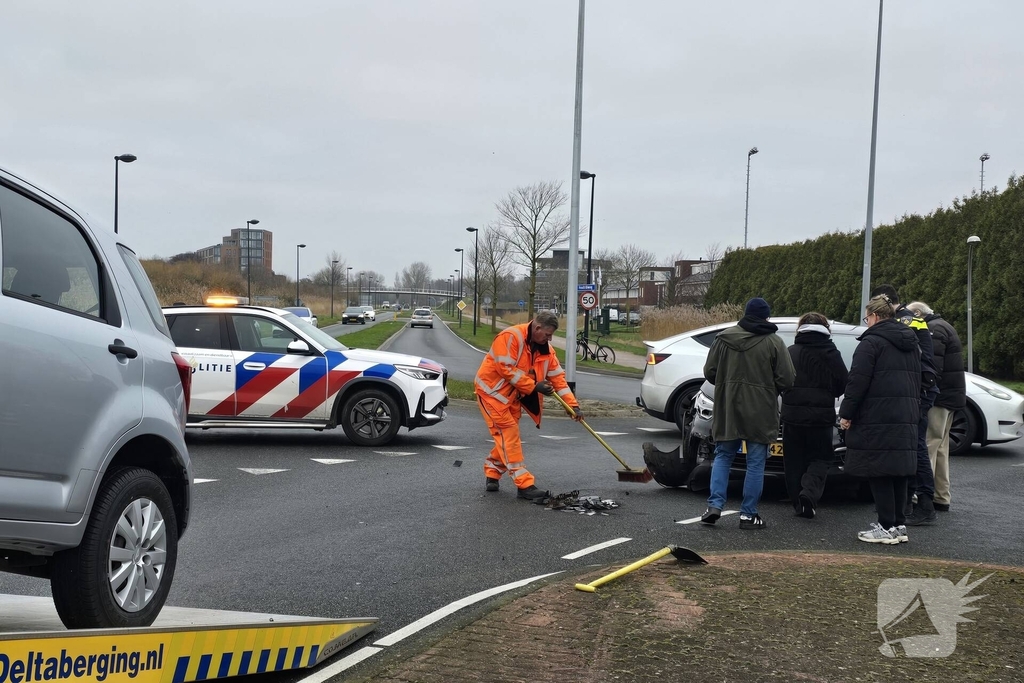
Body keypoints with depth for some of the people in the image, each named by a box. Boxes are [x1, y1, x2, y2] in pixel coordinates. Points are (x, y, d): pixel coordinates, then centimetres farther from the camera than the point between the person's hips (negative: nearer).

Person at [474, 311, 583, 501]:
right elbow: (506, 369, -27)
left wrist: (573, 404, -8)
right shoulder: (510, 337, -24)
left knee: (507, 435, 11)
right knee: (508, 433, -12)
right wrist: (534, 386, -24)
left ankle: (492, 474, 29)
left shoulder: (545, 348, 1)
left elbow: (557, 377, 1)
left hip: (513, 395, 8)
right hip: (492, 389, -8)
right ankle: (524, 485, -14)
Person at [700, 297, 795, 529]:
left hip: (727, 408, 2)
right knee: (756, 462, 6)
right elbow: (786, 380, -8)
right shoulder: (774, 342, -7)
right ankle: (748, 514, 6)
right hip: (760, 412, -2)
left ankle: (715, 505, 2)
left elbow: (710, 372, 2)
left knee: (723, 457, 14)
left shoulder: (724, 337, 0)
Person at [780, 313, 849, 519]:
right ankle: (809, 493, -13)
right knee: (820, 459, 10)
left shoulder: (789, 353, -2)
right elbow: (844, 384, 0)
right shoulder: (832, 355, -2)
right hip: (821, 416, 0)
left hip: (792, 416, 1)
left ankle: (799, 503, 9)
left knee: (794, 462, 11)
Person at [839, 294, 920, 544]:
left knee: (879, 475, -4)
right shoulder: (911, 344, 18)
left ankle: (887, 527, -5)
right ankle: (899, 524, 17)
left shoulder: (871, 342, -9)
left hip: (877, 420, -8)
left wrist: (846, 413, -9)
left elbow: (858, 381, -15)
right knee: (899, 473, 13)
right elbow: (918, 381, 23)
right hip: (906, 419, 8)